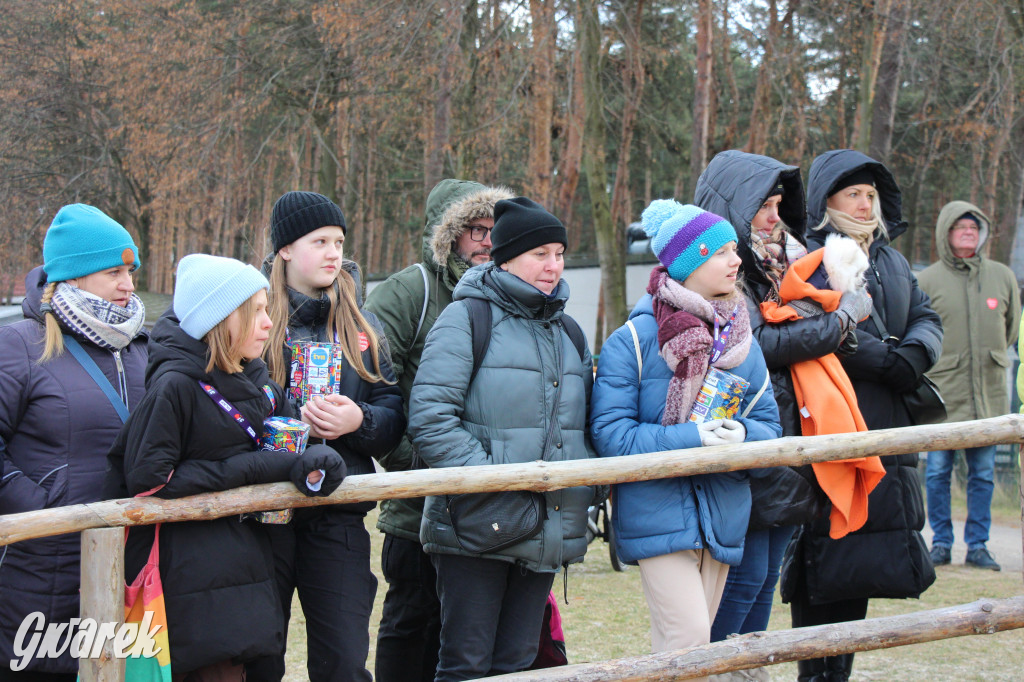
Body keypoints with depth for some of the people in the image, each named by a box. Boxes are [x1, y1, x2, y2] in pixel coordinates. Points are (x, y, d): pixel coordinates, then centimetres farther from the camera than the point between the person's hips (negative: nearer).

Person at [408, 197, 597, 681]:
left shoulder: (566, 331, 17)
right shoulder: (467, 318, -5)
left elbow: (582, 420, 26)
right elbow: (429, 418, -14)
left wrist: (586, 482, 8)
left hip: (548, 530, 6)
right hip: (477, 527, -6)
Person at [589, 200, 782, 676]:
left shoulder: (742, 341, 9)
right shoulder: (633, 339, -10)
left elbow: (769, 426, 8)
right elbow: (611, 434, -16)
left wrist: (742, 436, -15)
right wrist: (690, 439, -24)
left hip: (722, 517, 6)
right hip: (658, 512, -6)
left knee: (689, 645, 12)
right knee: (687, 640, -16)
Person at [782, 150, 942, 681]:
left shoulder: (891, 260, 21)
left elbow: (927, 319, 12)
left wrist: (913, 355, -9)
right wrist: (888, 363, -18)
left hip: (884, 435, 7)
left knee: (862, 570, 8)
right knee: (823, 565, -8)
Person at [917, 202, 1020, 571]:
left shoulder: (1003, 276, 7)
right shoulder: (927, 280, -2)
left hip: (989, 393, 2)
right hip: (942, 392, -2)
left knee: (984, 473, 5)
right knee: (938, 471, 1)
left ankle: (978, 544, 13)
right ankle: (941, 541, 12)